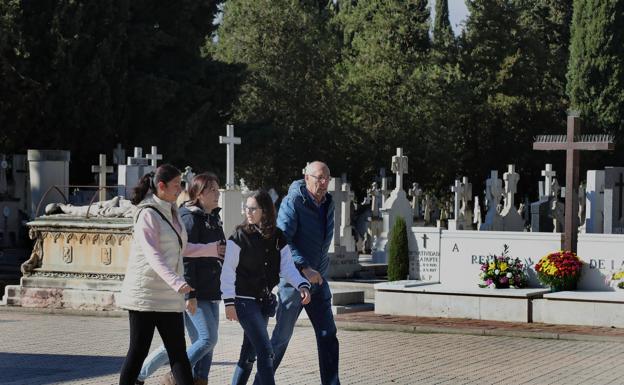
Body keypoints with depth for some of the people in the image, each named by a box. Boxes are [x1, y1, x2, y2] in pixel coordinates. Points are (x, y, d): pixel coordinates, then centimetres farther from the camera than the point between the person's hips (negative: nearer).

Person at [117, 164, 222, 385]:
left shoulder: (173, 213, 13)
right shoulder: (148, 214, -12)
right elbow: (153, 255, -23)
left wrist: (213, 249, 16)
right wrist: (176, 281, -35)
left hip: (169, 295, 7)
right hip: (145, 293, -7)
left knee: (178, 352, 3)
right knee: (138, 351, -1)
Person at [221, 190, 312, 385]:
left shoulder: (278, 238, 4)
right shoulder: (240, 237, -8)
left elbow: (288, 267, -3)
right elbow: (228, 271, -8)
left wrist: (302, 285, -21)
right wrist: (229, 302, -13)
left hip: (264, 301, 5)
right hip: (245, 300, -5)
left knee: (250, 351, 14)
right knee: (265, 351, -12)